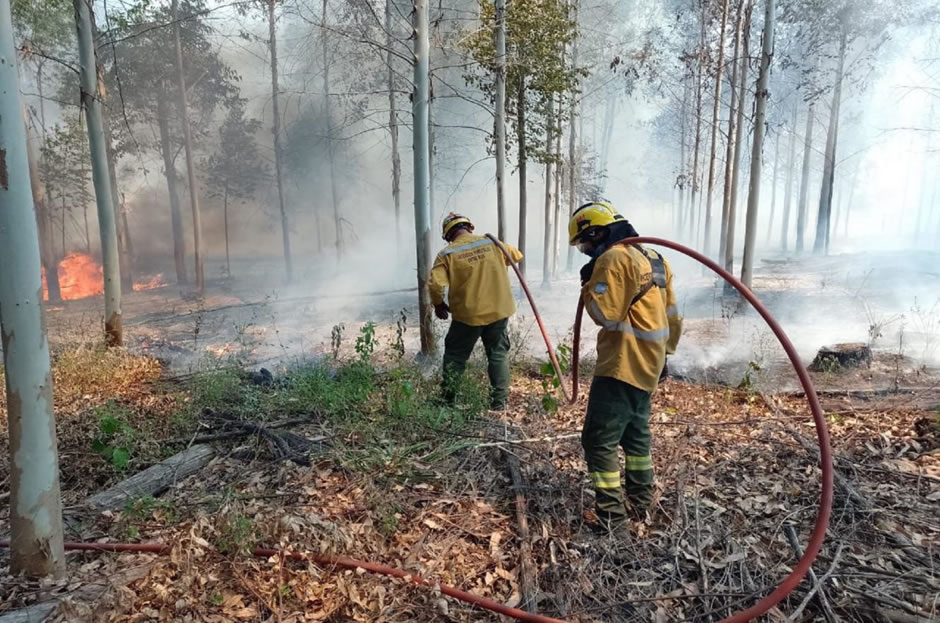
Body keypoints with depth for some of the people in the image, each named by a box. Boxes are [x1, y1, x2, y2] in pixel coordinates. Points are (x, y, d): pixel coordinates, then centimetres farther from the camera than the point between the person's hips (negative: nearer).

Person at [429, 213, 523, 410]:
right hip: (498, 311, 2)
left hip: (467, 314, -2)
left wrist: (438, 304, 2)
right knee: (498, 354, 13)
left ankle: (447, 399, 20)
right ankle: (499, 401, 16)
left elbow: (435, 284, -16)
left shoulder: (447, 254, -7)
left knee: (455, 355, 14)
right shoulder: (492, 243, 2)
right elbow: (517, 255, 18)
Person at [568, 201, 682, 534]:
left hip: (621, 367, -10)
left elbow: (604, 315, -20)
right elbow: (671, 314, 18)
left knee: (599, 440, -4)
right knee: (636, 433, 22)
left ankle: (612, 517, 0)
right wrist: (665, 352, 26)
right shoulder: (653, 258, 13)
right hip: (647, 365, 10)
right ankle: (640, 503, 34)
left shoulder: (614, 259, -17)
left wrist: (588, 284, -6)